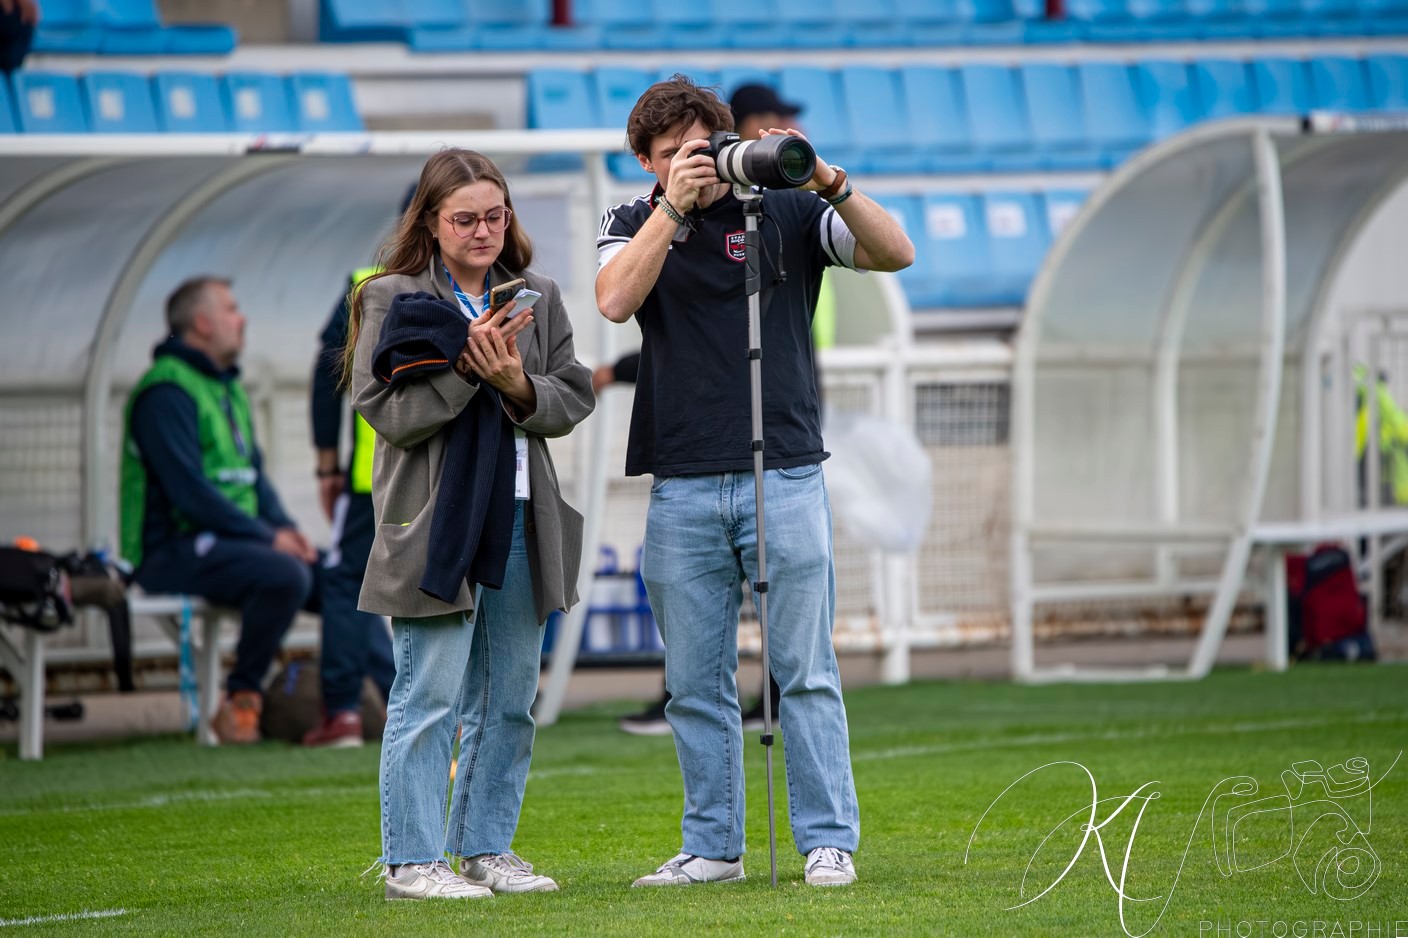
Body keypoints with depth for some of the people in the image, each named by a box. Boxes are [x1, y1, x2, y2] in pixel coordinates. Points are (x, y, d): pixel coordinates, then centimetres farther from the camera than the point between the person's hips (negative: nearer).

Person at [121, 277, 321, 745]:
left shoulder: (229, 389, 19)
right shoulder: (166, 393, -13)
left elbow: (254, 474, 21)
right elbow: (188, 489, -21)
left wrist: (285, 527, 1)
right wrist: (267, 537, -20)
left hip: (229, 539, 10)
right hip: (173, 550, -10)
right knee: (285, 575, -31)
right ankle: (241, 701, -20)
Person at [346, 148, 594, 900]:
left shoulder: (537, 298, 12)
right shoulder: (393, 299, -2)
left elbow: (574, 401, 7)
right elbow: (386, 411, -10)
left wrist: (518, 385, -13)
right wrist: (465, 368, -20)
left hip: (522, 520, 5)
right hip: (435, 522, -5)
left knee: (508, 699, 10)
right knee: (428, 699, -5)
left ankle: (487, 847, 19)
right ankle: (412, 861, -1)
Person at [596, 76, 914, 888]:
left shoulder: (785, 213, 5)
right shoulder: (635, 226, 10)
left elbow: (896, 252, -5)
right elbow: (615, 301, -9)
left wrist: (828, 183, -19)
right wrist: (672, 206, -14)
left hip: (785, 477, -2)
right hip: (681, 490, 2)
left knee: (806, 672, -2)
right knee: (697, 684, 5)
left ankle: (829, 842, 1)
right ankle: (713, 847, 12)